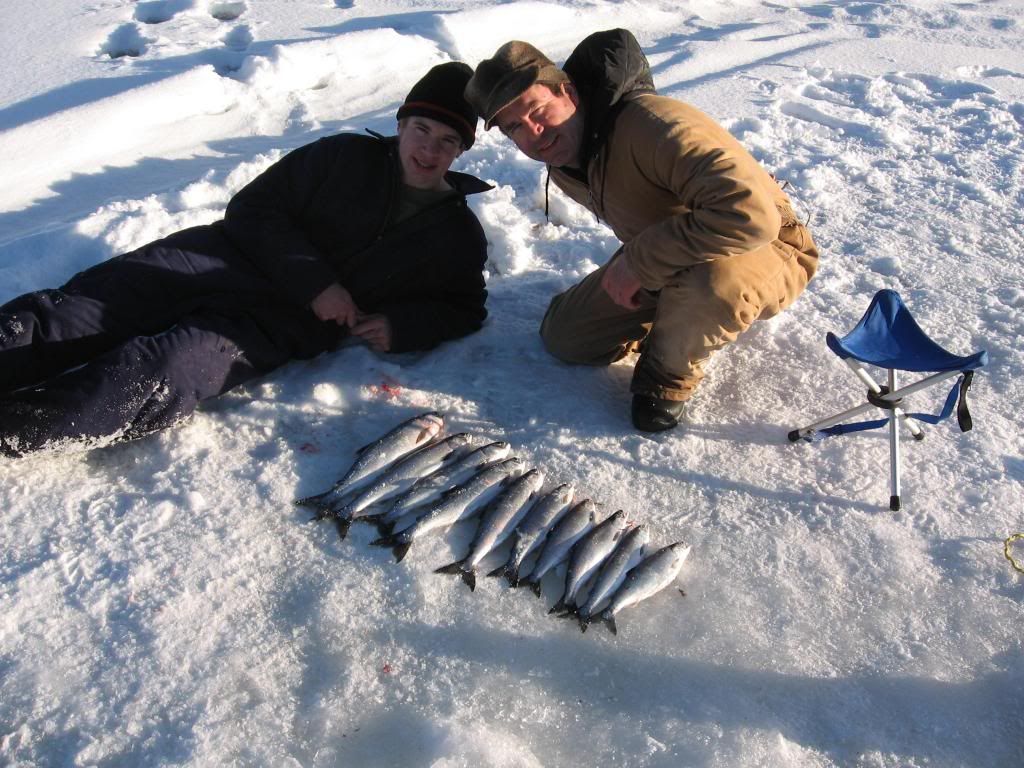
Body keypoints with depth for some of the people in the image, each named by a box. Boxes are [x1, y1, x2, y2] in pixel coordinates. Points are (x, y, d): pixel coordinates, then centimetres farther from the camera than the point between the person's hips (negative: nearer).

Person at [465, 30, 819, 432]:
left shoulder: (654, 125, -34)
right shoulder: (562, 164, -5)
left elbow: (751, 212, -45)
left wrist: (640, 261, -36)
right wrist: (628, 265, 3)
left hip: (765, 250, -7)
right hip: (666, 266, 7)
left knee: (712, 280, -43)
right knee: (562, 336, 1)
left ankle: (670, 373, -10)